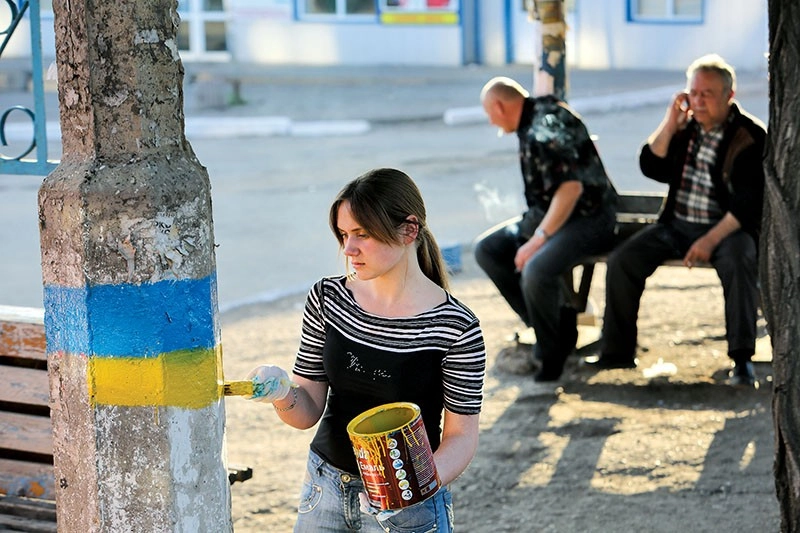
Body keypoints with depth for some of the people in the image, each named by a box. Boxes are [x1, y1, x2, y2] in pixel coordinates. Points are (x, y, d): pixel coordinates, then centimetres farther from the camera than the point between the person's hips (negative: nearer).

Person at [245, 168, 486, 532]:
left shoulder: (455, 328, -16)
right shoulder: (327, 298, -4)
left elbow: (461, 435, -11)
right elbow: (308, 411, 0)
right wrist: (282, 395, -21)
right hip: (325, 488, 4)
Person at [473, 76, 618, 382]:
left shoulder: (547, 124, -21)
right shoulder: (531, 121, 9)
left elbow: (571, 186, -30)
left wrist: (539, 238, -27)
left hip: (587, 217, -11)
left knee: (536, 270, -33)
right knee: (486, 250, 5)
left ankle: (551, 351, -8)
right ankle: (555, 323, 4)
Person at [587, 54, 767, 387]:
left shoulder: (750, 136, -8)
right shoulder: (685, 126, 9)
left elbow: (748, 203, -15)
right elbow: (651, 167, 2)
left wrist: (711, 240, -24)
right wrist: (670, 123, -8)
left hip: (727, 227, -5)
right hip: (678, 224, 5)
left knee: (739, 262, -37)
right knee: (623, 259, -14)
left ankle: (741, 359, -33)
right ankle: (617, 352, -6)